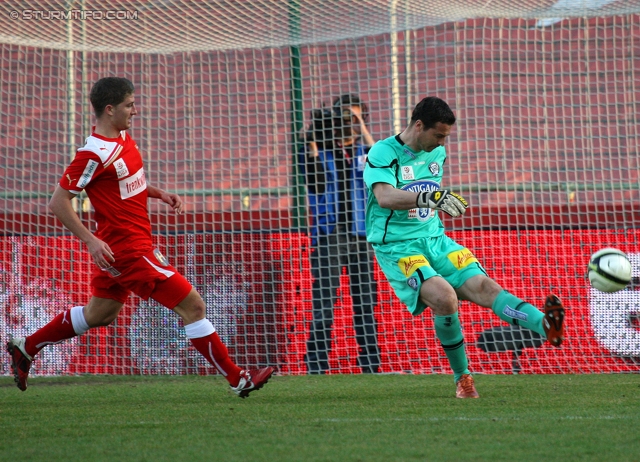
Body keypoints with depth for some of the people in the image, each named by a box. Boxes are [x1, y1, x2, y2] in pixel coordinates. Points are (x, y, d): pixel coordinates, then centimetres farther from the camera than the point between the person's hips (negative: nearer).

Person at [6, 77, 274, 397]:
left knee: (99, 315, 23)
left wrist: (159, 194, 9)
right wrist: (90, 241, -25)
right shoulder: (95, 154, -21)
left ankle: (25, 347, 34)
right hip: (128, 249, -10)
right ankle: (237, 379, -1)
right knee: (192, 305, -8)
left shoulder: (123, 137, 7)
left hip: (120, 250, 10)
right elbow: (58, 202, -19)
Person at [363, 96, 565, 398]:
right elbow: (385, 197, -30)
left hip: (435, 239, 6)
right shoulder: (383, 153, -12)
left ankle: (546, 325, -40)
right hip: (396, 247, -6)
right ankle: (462, 378, -11)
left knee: (483, 286, -17)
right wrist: (431, 197, -41)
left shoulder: (437, 153, 11)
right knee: (444, 297, -29)